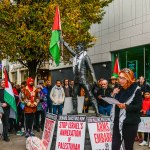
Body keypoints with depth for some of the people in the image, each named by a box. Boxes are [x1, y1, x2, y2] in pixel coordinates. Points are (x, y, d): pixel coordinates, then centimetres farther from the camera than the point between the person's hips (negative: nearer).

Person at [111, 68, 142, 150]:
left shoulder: (136, 90, -6)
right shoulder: (120, 90, 13)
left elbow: (139, 106, -13)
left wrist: (125, 106, -26)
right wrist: (115, 95, 2)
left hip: (130, 123, -5)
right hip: (118, 122, 5)